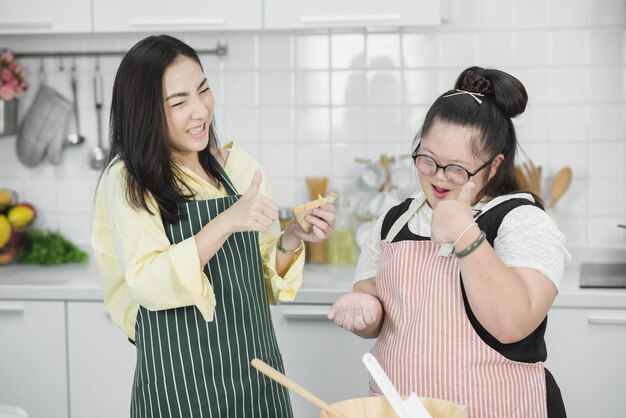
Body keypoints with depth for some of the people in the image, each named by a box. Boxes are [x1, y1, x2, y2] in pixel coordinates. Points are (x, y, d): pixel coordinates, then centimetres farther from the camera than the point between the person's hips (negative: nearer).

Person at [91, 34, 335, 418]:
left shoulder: (240, 166, 3)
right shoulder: (126, 181, -8)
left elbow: (265, 282, 9)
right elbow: (149, 286, -20)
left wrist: (291, 240, -10)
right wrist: (226, 222, -29)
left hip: (258, 378, 5)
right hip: (179, 387, -4)